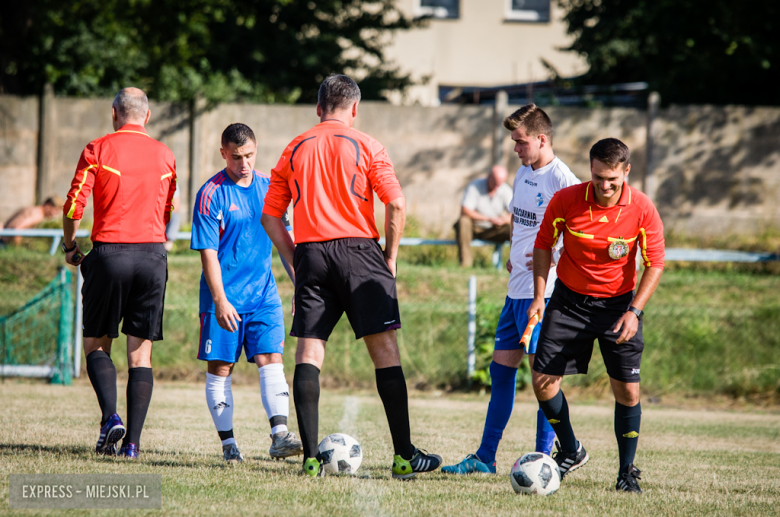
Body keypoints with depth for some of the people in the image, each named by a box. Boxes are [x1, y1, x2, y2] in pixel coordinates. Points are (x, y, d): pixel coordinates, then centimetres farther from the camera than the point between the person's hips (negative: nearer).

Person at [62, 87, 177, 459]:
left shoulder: (98, 150, -1)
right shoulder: (165, 155, 9)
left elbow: (74, 206, -6)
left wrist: (70, 247, 10)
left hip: (109, 252, -2)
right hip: (152, 254, 2)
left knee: (96, 343, 11)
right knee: (140, 352, 5)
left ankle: (110, 417, -12)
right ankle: (133, 441, -2)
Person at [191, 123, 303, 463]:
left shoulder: (268, 186, 6)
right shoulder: (211, 194, -9)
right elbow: (208, 252, -12)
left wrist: (299, 281, 14)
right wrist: (220, 301, -18)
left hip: (263, 294, 4)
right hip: (223, 297, -3)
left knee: (271, 360, -8)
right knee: (220, 368, 1)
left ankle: (280, 436, -15)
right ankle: (227, 442, 8)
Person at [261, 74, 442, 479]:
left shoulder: (294, 150, 11)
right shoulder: (365, 146, 2)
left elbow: (270, 216, 10)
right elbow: (397, 205, -6)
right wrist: (390, 257, 4)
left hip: (310, 252, 3)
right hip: (358, 249, -3)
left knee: (308, 352, 3)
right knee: (385, 349, 0)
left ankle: (310, 456, -6)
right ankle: (404, 455, -2)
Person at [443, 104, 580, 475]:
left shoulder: (561, 180, -13)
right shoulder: (523, 174, 13)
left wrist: (554, 258, -17)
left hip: (543, 291, -9)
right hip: (517, 288, 9)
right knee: (501, 369, 11)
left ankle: (544, 458, 0)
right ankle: (485, 458, 16)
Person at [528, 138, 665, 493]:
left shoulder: (642, 210, -16)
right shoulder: (566, 201, -15)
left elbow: (654, 264, -8)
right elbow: (543, 245, 1)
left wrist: (634, 311, -17)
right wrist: (539, 296, -6)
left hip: (618, 302, -1)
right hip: (569, 300, 1)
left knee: (627, 389, -7)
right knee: (543, 380, -4)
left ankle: (627, 471, 10)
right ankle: (570, 451, 18)